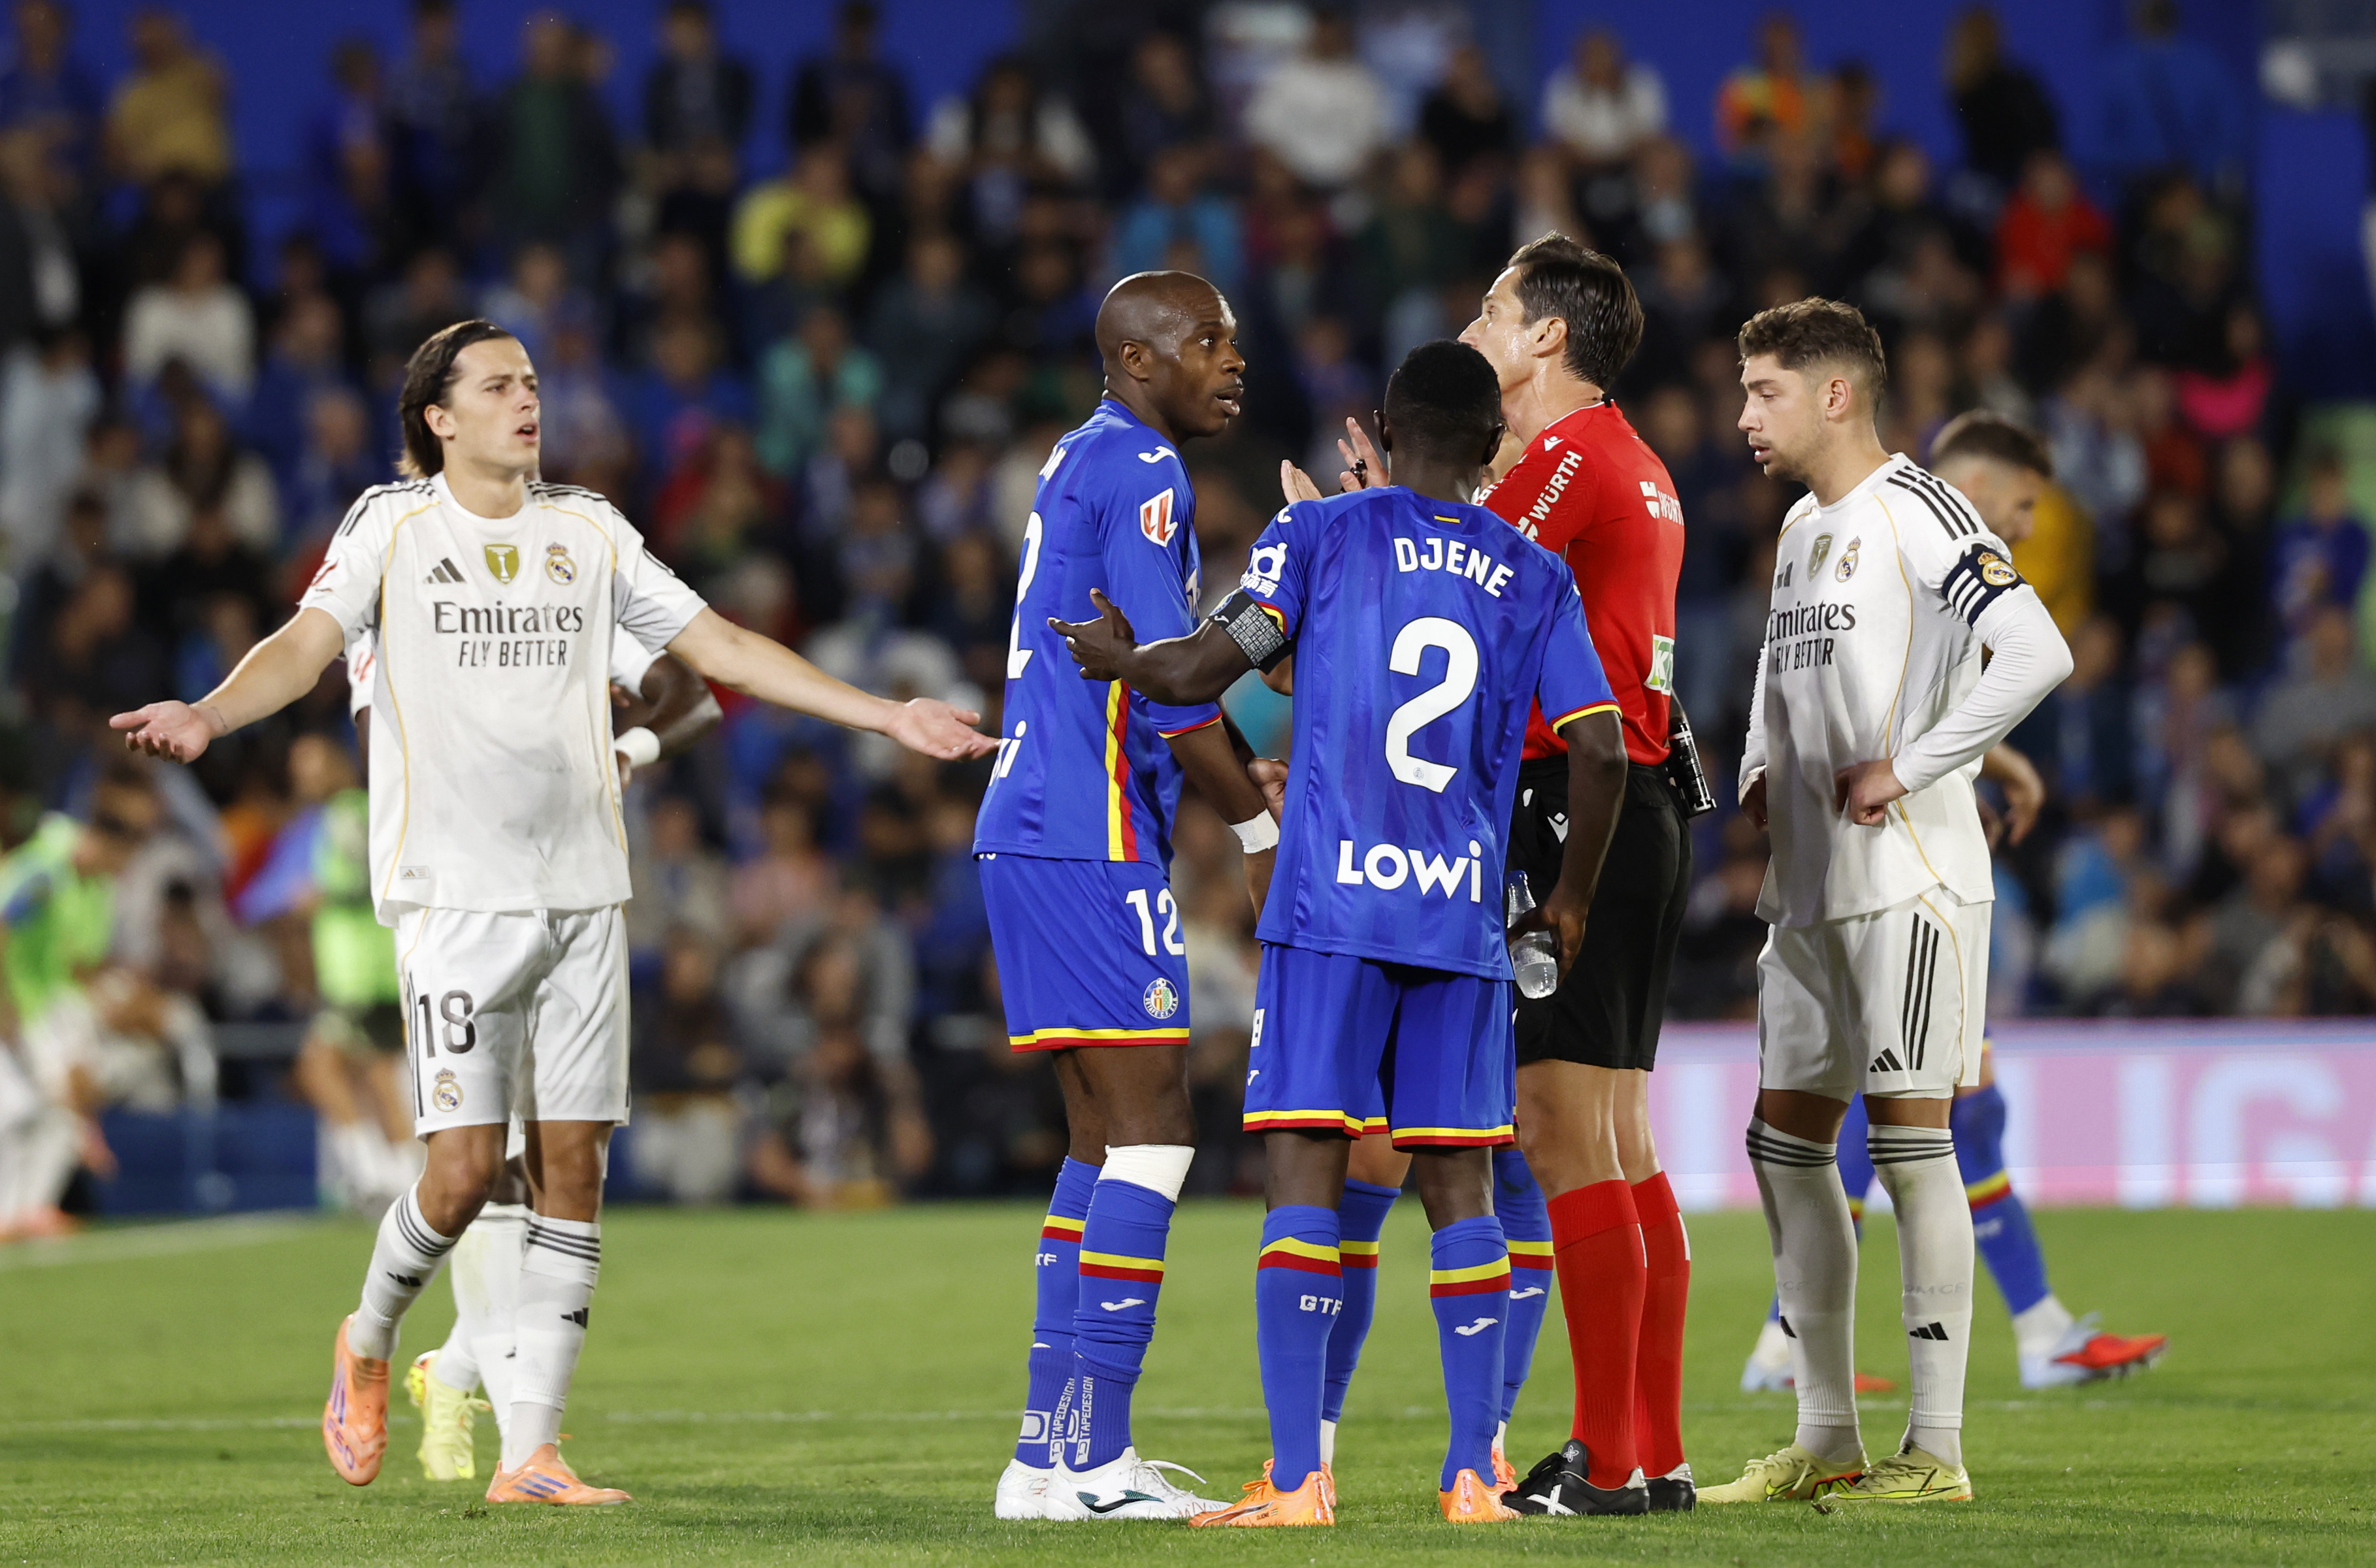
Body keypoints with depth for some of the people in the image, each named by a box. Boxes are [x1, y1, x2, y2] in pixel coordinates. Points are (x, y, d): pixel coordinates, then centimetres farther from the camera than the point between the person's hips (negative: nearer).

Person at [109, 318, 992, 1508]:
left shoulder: (588, 531, 13)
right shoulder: (392, 528, 3)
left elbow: (720, 646, 16)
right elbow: (307, 643, -10)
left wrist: (884, 715, 12)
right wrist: (205, 716, -30)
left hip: (583, 894, 4)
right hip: (456, 892, -4)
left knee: (571, 1165, -1)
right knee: (465, 1167, -10)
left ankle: (531, 1451, 4)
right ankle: (369, 1342, 20)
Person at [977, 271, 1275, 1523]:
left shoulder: (1085, 467, 20)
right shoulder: (1142, 473, -11)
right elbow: (1171, 693, -16)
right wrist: (1266, 833, -7)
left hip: (1033, 833, 10)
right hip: (1092, 844, -10)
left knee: (1108, 1137, 13)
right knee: (1151, 1132, -10)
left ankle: (1065, 1447, 13)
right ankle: (1073, 1457, -13)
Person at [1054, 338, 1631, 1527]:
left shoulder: (1320, 533, 3)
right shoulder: (1536, 578, 10)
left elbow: (1198, 672, -5)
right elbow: (1600, 750, 4)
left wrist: (1120, 661, 17)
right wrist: (1571, 903, 17)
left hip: (1330, 907, -2)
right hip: (1465, 923, 2)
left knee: (1304, 1175, -4)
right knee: (1459, 1188, 8)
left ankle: (1298, 1479, -10)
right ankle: (1474, 1476, 5)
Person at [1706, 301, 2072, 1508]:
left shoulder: (1914, 513, -11)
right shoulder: (1801, 528, 16)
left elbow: (2038, 653, -23)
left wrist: (1905, 771, -19)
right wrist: (1760, 769, 15)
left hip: (1909, 876, -9)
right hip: (1810, 886, 9)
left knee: (1909, 1138, -8)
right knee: (1785, 1139, 9)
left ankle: (1938, 1449, -4)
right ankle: (1826, 1442, 15)